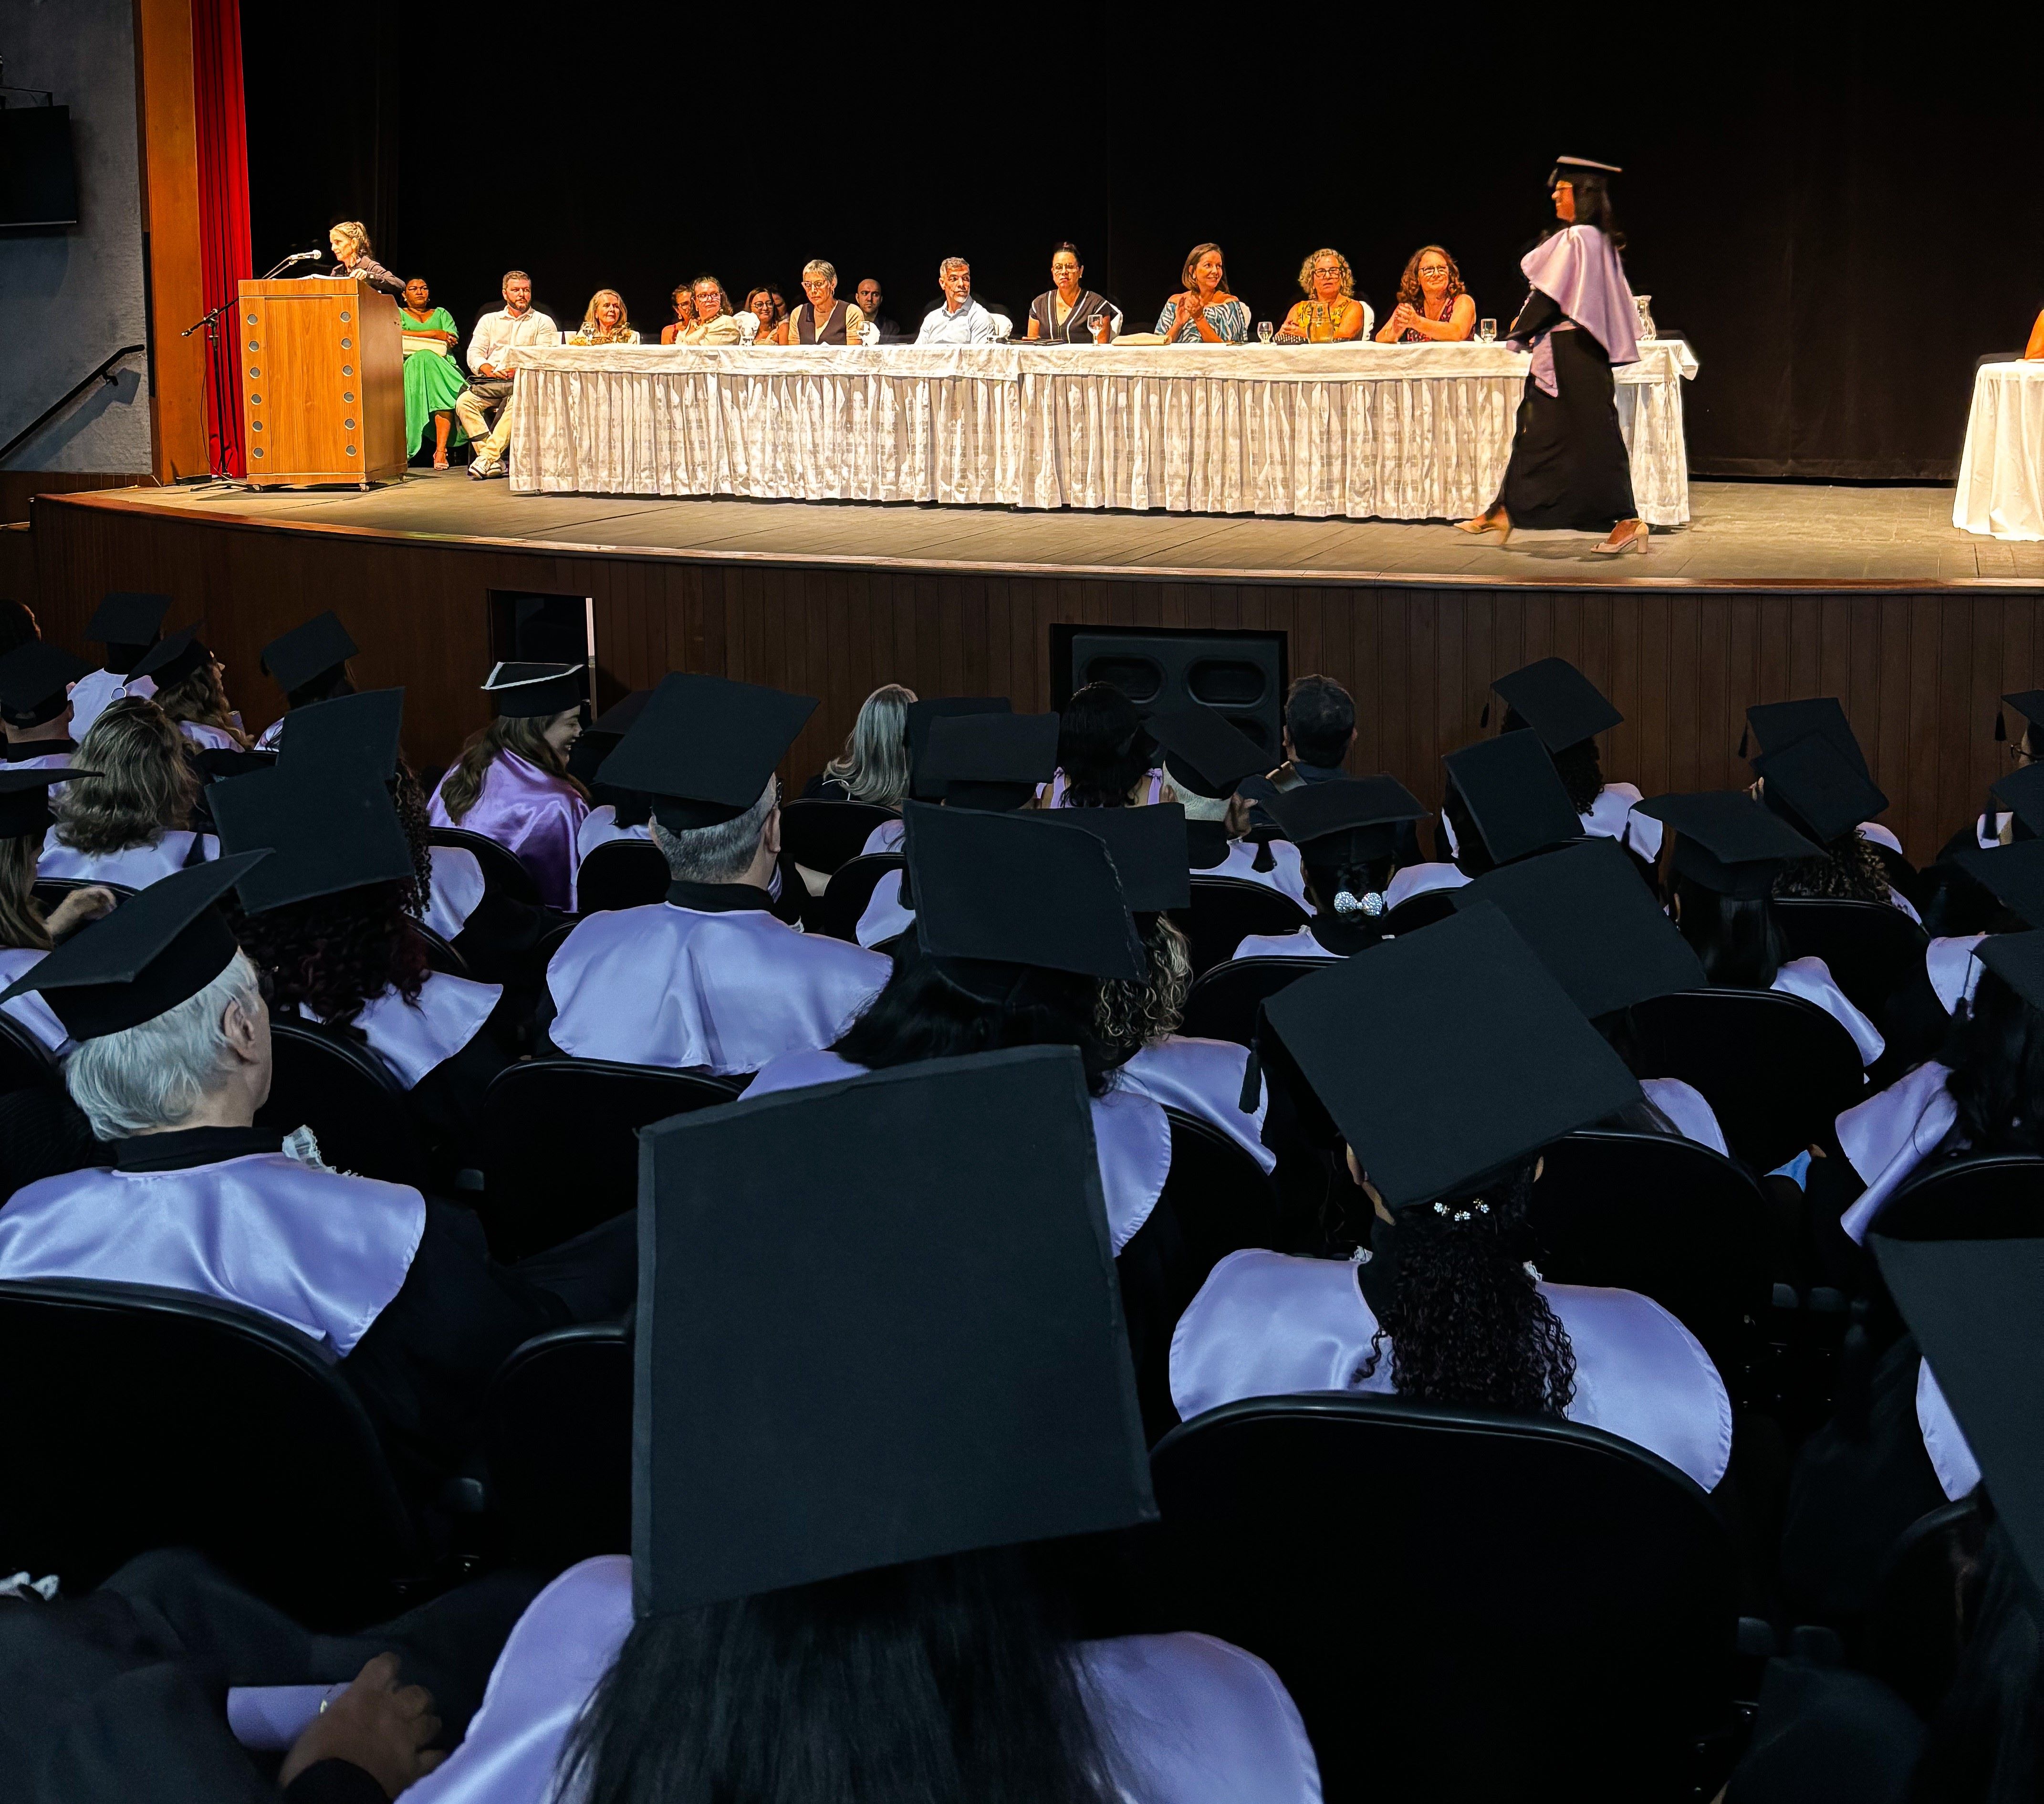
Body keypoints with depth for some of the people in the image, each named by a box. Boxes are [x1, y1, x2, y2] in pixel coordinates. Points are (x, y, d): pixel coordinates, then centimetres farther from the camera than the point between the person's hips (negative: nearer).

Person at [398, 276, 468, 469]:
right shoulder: (399, 314, 24)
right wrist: (435, 334, 0)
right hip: (409, 365, -1)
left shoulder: (441, 314, 28)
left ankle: (441, 451, -45)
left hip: (442, 365, 2)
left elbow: (453, 341, 10)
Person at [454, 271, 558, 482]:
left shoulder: (543, 322, 15)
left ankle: (487, 457, -41)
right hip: (490, 383, 3)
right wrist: (488, 369, -10)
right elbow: (474, 354, 12)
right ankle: (495, 462, -36)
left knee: (518, 402, -39)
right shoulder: (489, 320, 23)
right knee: (464, 402, -28)